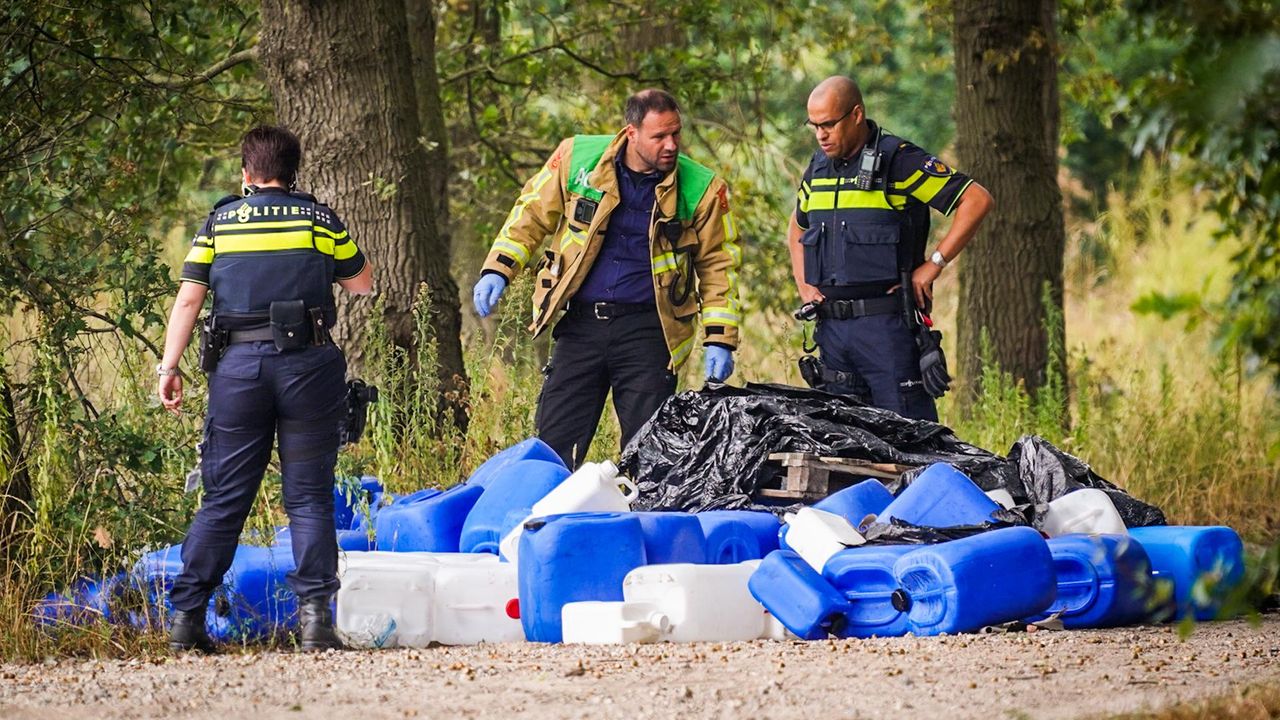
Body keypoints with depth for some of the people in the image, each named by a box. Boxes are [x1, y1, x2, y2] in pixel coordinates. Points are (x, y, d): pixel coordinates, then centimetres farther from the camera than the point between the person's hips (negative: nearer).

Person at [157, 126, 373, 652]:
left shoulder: (221, 221, 8)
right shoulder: (318, 219, 6)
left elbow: (188, 299, 3)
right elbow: (362, 283, 16)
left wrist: (169, 367, 3)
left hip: (238, 362, 1)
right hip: (307, 362, -1)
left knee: (223, 499, 6)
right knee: (309, 496, 4)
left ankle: (186, 615, 3)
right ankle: (314, 613, -5)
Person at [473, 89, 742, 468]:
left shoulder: (701, 189, -4)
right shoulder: (577, 157, -2)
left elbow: (718, 265, 4)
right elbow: (531, 213, 12)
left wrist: (719, 340, -2)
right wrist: (497, 270, 3)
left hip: (647, 330, -2)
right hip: (580, 323, 2)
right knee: (554, 444, 3)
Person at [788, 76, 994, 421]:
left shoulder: (899, 160, -8)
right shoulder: (818, 168, 13)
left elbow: (978, 200, -10)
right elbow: (797, 229, 32)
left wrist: (934, 264, -12)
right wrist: (803, 285, 15)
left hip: (886, 323, -7)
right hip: (831, 324, 7)